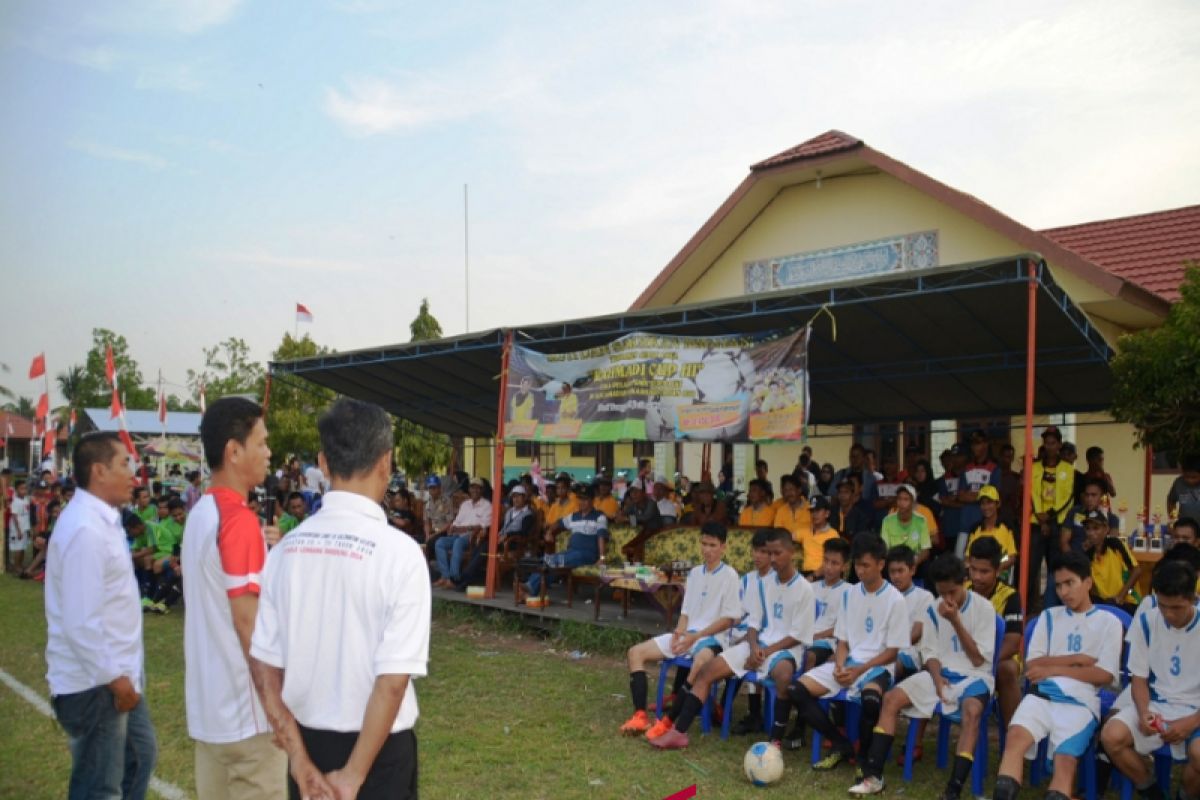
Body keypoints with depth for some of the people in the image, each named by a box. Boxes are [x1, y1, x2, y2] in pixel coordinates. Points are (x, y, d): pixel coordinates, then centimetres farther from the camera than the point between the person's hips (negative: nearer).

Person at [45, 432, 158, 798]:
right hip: (94, 684, -10)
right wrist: (113, 678, -18)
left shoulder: (102, 520, 8)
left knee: (141, 754, 23)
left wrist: (121, 673, 17)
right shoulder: (85, 529, -24)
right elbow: (82, 623, -26)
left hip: (115, 675, 10)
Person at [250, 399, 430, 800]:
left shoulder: (286, 548, -5)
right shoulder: (399, 552, -20)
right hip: (378, 747, -4)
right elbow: (392, 680, -21)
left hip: (307, 738, 4)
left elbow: (263, 665, -2)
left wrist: (298, 756, 1)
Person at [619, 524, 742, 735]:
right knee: (636, 652, -9)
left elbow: (729, 619, -9)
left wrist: (697, 636, -16)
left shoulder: (729, 575, -5)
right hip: (687, 634, 7)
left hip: (713, 637, -7)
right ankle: (640, 715, -15)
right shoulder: (694, 572, 15)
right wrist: (679, 632, -5)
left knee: (700, 662, -43)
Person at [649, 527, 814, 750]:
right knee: (706, 671, -10)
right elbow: (753, 622, 10)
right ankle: (678, 731, -9)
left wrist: (766, 652, -15)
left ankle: (776, 739, -26)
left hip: (785, 648, -5)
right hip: (758, 645, 6)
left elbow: (798, 636, -9)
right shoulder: (765, 583, 11)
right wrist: (754, 648, -10)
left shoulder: (804, 589, -7)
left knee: (784, 675, -42)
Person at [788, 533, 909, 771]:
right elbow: (843, 641, 11)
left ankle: (865, 755, -9)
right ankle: (841, 744, 1)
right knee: (797, 690, -17)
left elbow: (892, 652, -6)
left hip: (877, 666, -5)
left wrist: (859, 670, -16)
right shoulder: (850, 594, 9)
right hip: (847, 663, 5)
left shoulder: (895, 600, -6)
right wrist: (839, 666, -9)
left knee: (870, 698, -40)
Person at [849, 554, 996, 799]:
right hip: (940, 672, 4)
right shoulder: (934, 610, 4)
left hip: (974, 675, -4)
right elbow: (930, 652, 8)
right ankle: (874, 775, -13)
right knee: (891, 698, -16)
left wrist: (955, 621, -19)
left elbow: (979, 659, -11)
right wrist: (936, 677, -14)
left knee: (972, 710, -38)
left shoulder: (983, 608, -9)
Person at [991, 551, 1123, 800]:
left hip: (1081, 700, -1)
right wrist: (1078, 659, 2)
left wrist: (1054, 668, -1)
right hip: (1042, 694, 2)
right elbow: (1032, 665, 11)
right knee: (1016, 736, -28)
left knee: (1065, 758, -27)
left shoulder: (1109, 622, 13)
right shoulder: (1049, 616, 20)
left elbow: (1105, 675, 2)